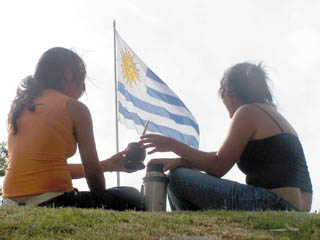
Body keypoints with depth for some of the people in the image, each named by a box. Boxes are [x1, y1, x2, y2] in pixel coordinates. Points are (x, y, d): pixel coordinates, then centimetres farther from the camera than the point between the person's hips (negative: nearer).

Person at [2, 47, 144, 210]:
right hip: (52, 203, -7)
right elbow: (93, 174, 1)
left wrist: (108, 165, 28)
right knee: (132, 198, 16)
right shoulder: (75, 108, -2)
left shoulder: (18, 107, 17)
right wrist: (102, 204, 22)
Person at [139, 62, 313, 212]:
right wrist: (180, 160, 10)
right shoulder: (272, 115, 23)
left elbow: (218, 166, -9)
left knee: (178, 178, -8)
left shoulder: (248, 112, -6)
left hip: (273, 206, -10)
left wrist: (173, 145, -1)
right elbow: (223, 157, 20)